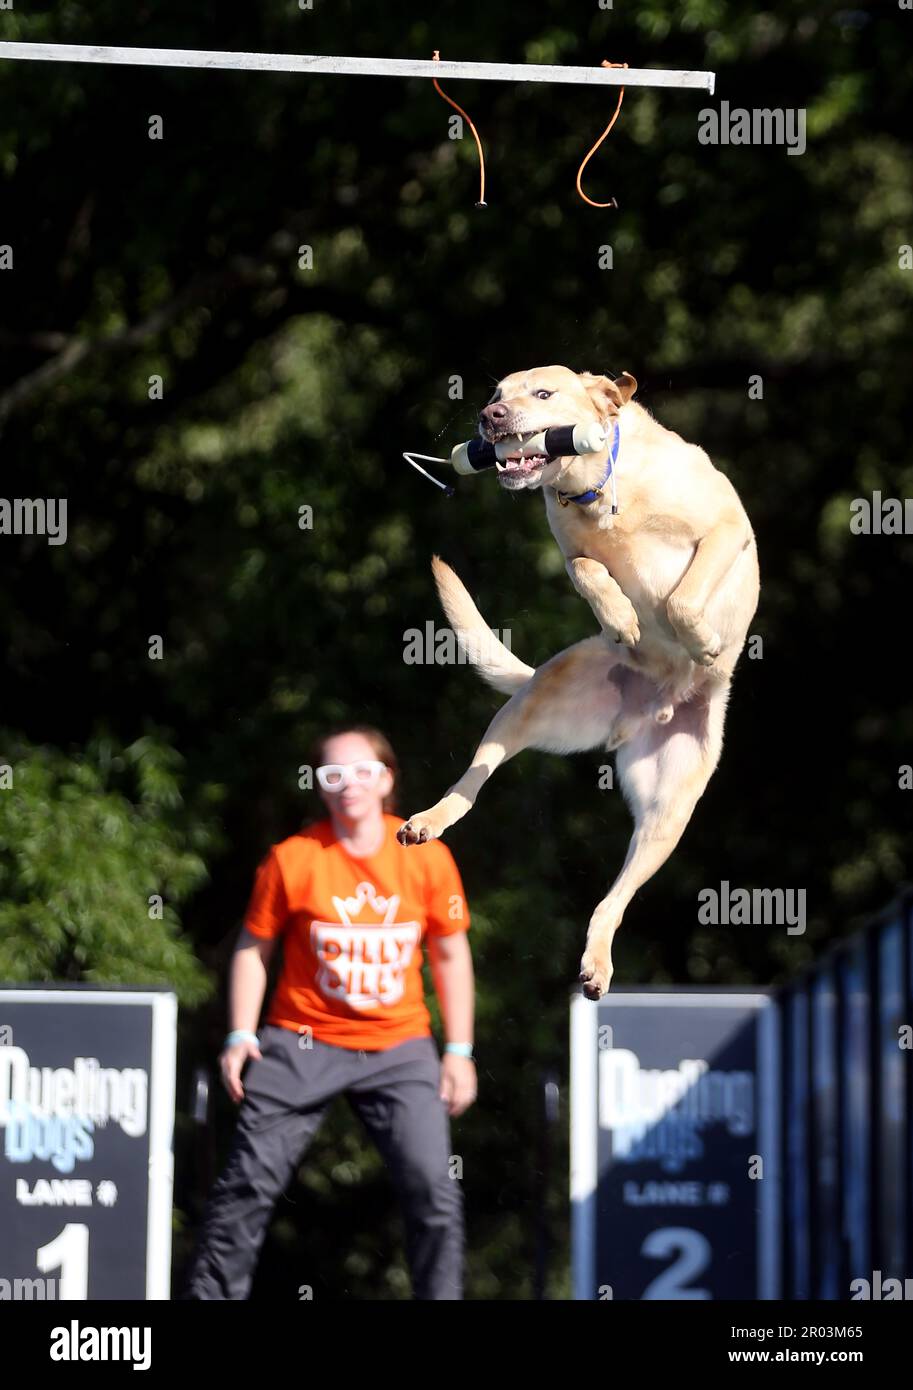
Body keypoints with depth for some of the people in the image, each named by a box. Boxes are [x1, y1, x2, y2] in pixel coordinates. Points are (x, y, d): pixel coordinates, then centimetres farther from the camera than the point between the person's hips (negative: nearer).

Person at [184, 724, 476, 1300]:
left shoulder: (427, 858, -3)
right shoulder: (293, 859, -7)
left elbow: (451, 954, 7)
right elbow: (254, 947, 4)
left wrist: (459, 1051, 4)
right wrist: (241, 1035, -5)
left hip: (398, 1047, 1)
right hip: (304, 1043, -1)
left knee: (434, 1188, -10)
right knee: (250, 1182, -6)